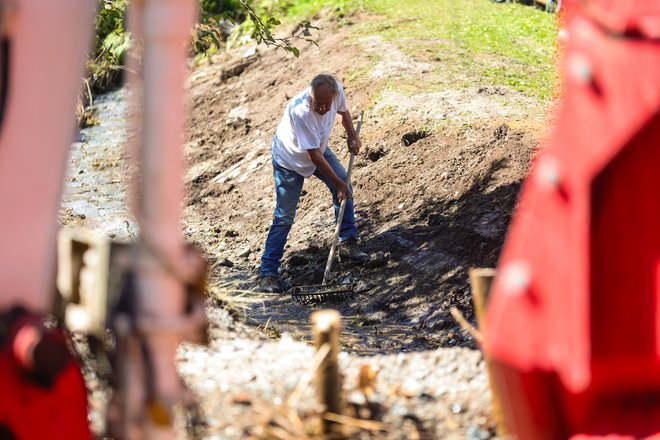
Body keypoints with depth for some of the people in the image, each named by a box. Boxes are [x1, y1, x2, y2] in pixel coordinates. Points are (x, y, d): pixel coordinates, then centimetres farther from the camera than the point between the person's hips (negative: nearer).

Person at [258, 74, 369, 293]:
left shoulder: (337, 90, -24)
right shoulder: (300, 111, -42)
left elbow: (343, 110, 6)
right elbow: (314, 156, -33)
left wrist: (352, 136, -4)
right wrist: (338, 183, -25)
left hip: (318, 149, 7)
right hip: (289, 158, -6)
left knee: (344, 188, 3)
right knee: (284, 216, -6)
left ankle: (348, 244, 19)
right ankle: (268, 272, 0)